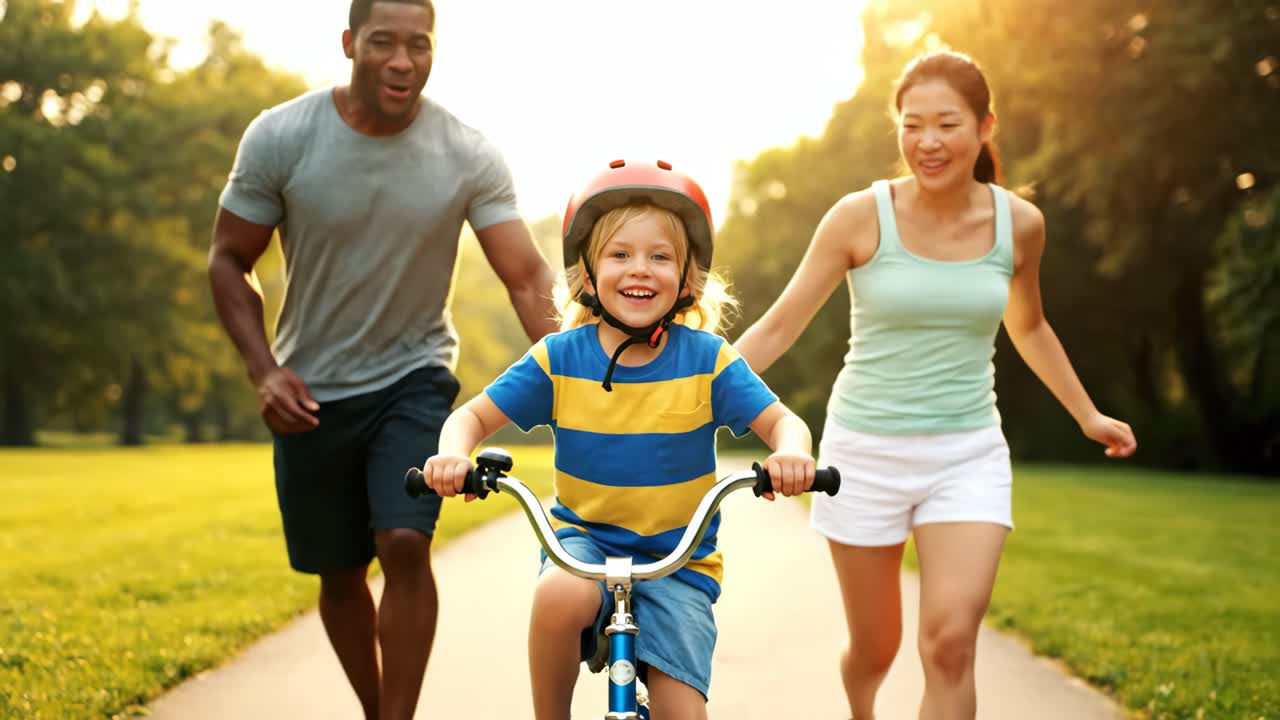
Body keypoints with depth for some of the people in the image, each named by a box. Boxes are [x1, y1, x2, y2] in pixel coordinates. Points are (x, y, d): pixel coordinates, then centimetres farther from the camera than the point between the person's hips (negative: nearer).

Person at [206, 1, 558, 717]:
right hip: (312, 391, 1)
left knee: (406, 545, -20)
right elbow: (228, 262, -5)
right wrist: (263, 369, -18)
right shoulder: (279, 138, -15)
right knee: (338, 570, 11)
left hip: (415, 378, -1)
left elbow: (530, 277, -20)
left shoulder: (470, 156, -16)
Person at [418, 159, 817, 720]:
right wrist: (452, 453, -24)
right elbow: (474, 415, 0)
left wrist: (790, 454, -32)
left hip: (678, 559, 0)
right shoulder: (561, 357, -5)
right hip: (585, 538, 0)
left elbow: (781, 421, -7)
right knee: (559, 595, -35)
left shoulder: (706, 360, -7)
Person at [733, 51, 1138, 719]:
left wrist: (1087, 415, 25)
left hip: (968, 456, 1)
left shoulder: (1018, 223, -2)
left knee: (951, 641, -16)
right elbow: (778, 326, -8)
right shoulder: (861, 217, -10)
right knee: (874, 647, 11)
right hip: (865, 452, -1)